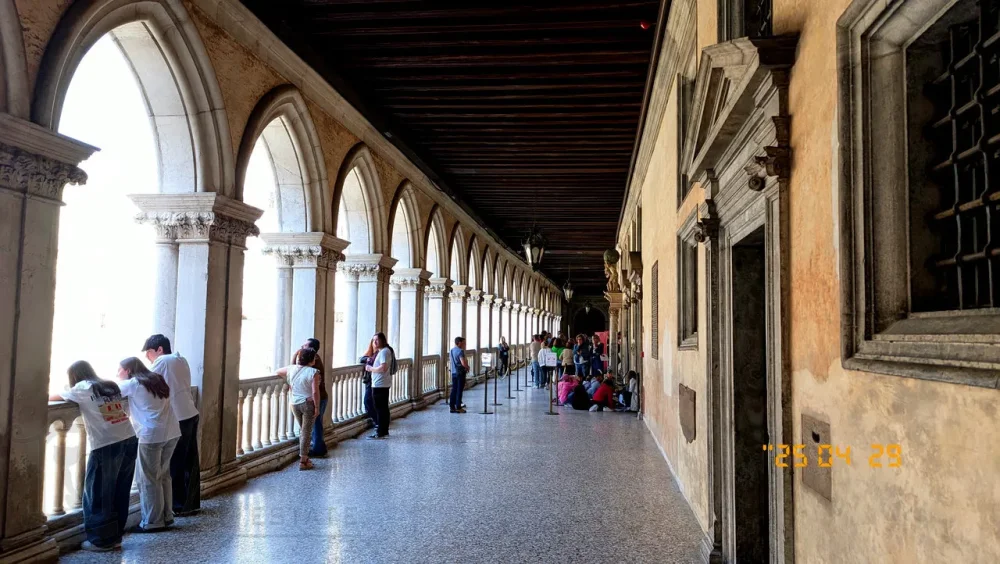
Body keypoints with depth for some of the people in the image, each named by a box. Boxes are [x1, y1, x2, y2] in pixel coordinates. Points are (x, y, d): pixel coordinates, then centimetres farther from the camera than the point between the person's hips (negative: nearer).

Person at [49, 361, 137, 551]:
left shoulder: (84, 388, 4)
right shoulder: (111, 386, 19)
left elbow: (56, 397, 17)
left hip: (106, 446, -6)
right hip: (129, 440, 6)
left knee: (98, 495, 6)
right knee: (120, 493, 12)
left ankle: (102, 540, 12)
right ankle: (115, 537, 19)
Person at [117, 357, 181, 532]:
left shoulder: (133, 383, 0)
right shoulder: (157, 380, 20)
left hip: (152, 435, -7)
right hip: (172, 432, 7)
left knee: (149, 479, 3)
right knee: (163, 475, 17)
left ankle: (153, 521, 8)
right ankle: (167, 516, 23)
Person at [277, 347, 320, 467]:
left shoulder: (291, 369, 1)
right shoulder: (313, 372, -15)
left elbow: (278, 371, 20)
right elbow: (315, 392, -19)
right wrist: (317, 407, -10)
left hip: (294, 404, 5)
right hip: (308, 404, -5)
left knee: (302, 429, 21)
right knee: (306, 432, 3)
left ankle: (303, 456, 26)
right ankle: (303, 461, 5)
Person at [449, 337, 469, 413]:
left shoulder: (452, 350, 11)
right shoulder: (460, 351, -16)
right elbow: (463, 363, -25)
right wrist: (467, 367, -5)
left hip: (453, 372, 8)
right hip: (460, 373, -8)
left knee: (454, 390, 10)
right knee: (459, 390, -2)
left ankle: (452, 407, 12)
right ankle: (458, 407, 0)